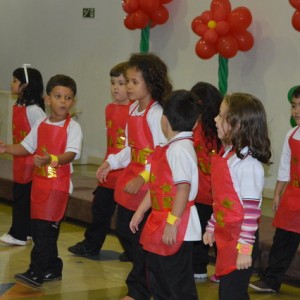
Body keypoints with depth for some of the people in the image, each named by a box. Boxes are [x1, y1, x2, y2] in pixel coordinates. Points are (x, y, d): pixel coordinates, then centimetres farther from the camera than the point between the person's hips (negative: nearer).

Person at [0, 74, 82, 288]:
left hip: (59, 184, -7)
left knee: (45, 227, -10)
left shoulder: (73, 127, -9)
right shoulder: (40, 125, 9)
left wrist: (51, 159, -39)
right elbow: (26, 147, 17)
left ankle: (36, 272, -5)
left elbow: (71, 154, -22)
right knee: (37, 228, 10)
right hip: (39, 182, 7)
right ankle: (52, 269, 22)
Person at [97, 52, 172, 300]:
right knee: (124, 230, 18)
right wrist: (112, 162, 6)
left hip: (148, 186, -9)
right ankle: (143, 277, 35)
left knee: (143, 239, 2)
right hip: (129, 181, 9)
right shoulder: (133, 110, 8)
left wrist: (143, 178, -27)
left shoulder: (156, 114, -19)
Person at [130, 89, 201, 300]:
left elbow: (184, 189, -25)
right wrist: (140, 211, 21)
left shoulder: (180, 149, -19)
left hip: (177, 230, -10)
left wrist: (172, 223, -24)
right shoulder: (170, 148, 12)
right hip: (159, 226, 11)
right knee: (157, 282, 20)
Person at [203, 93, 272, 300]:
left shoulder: (249, 164, -19)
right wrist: (211, 228, 19)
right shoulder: (226, 155, 7)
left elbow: (252, 210, -19)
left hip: (240, 241, -8)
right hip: (224, 237, 8)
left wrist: (245, 248, -19)